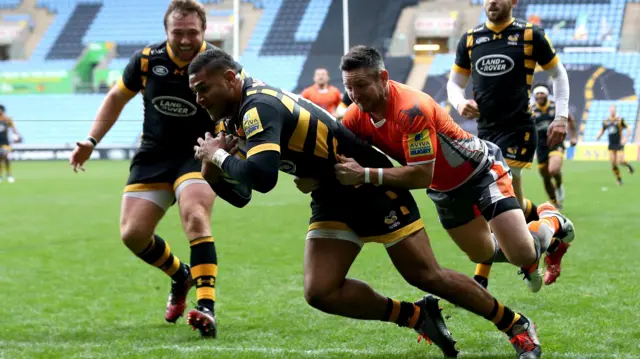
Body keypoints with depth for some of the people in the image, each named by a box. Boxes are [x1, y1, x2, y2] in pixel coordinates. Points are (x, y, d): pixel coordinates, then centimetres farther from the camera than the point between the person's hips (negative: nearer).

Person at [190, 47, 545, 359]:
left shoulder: (259, 107, -26)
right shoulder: (242, 108, 3)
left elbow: (261, 176, -42)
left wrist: (219, 155, -24)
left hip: (374, 189, -9)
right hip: (332, 200, 9)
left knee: (427, 277, -4)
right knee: (320, 292, -7)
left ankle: (516, 324, 15)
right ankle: (418, 317, 10)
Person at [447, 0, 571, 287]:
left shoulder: (530, 35, -3)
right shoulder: (470, 39, 8)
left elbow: (558, 73, 9)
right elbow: (454, 82, 15)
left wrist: (561, 117, 2)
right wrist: (460, 103, -8)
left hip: (517, 131, -5)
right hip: (485, 131, 5)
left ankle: (480, 280, -3)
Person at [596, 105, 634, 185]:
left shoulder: (620, 120, -6)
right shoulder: (606, 121, 6)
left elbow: (628, 130, -5)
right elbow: (602, 131, 20)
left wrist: (626, 138, -20)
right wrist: (598, 137, 0)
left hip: (619, 145, -3)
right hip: (611, 145, 3)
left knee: (620, 161, -13)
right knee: (613, 163, -4)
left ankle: (628, 165, 22)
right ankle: (619, 179, 10)